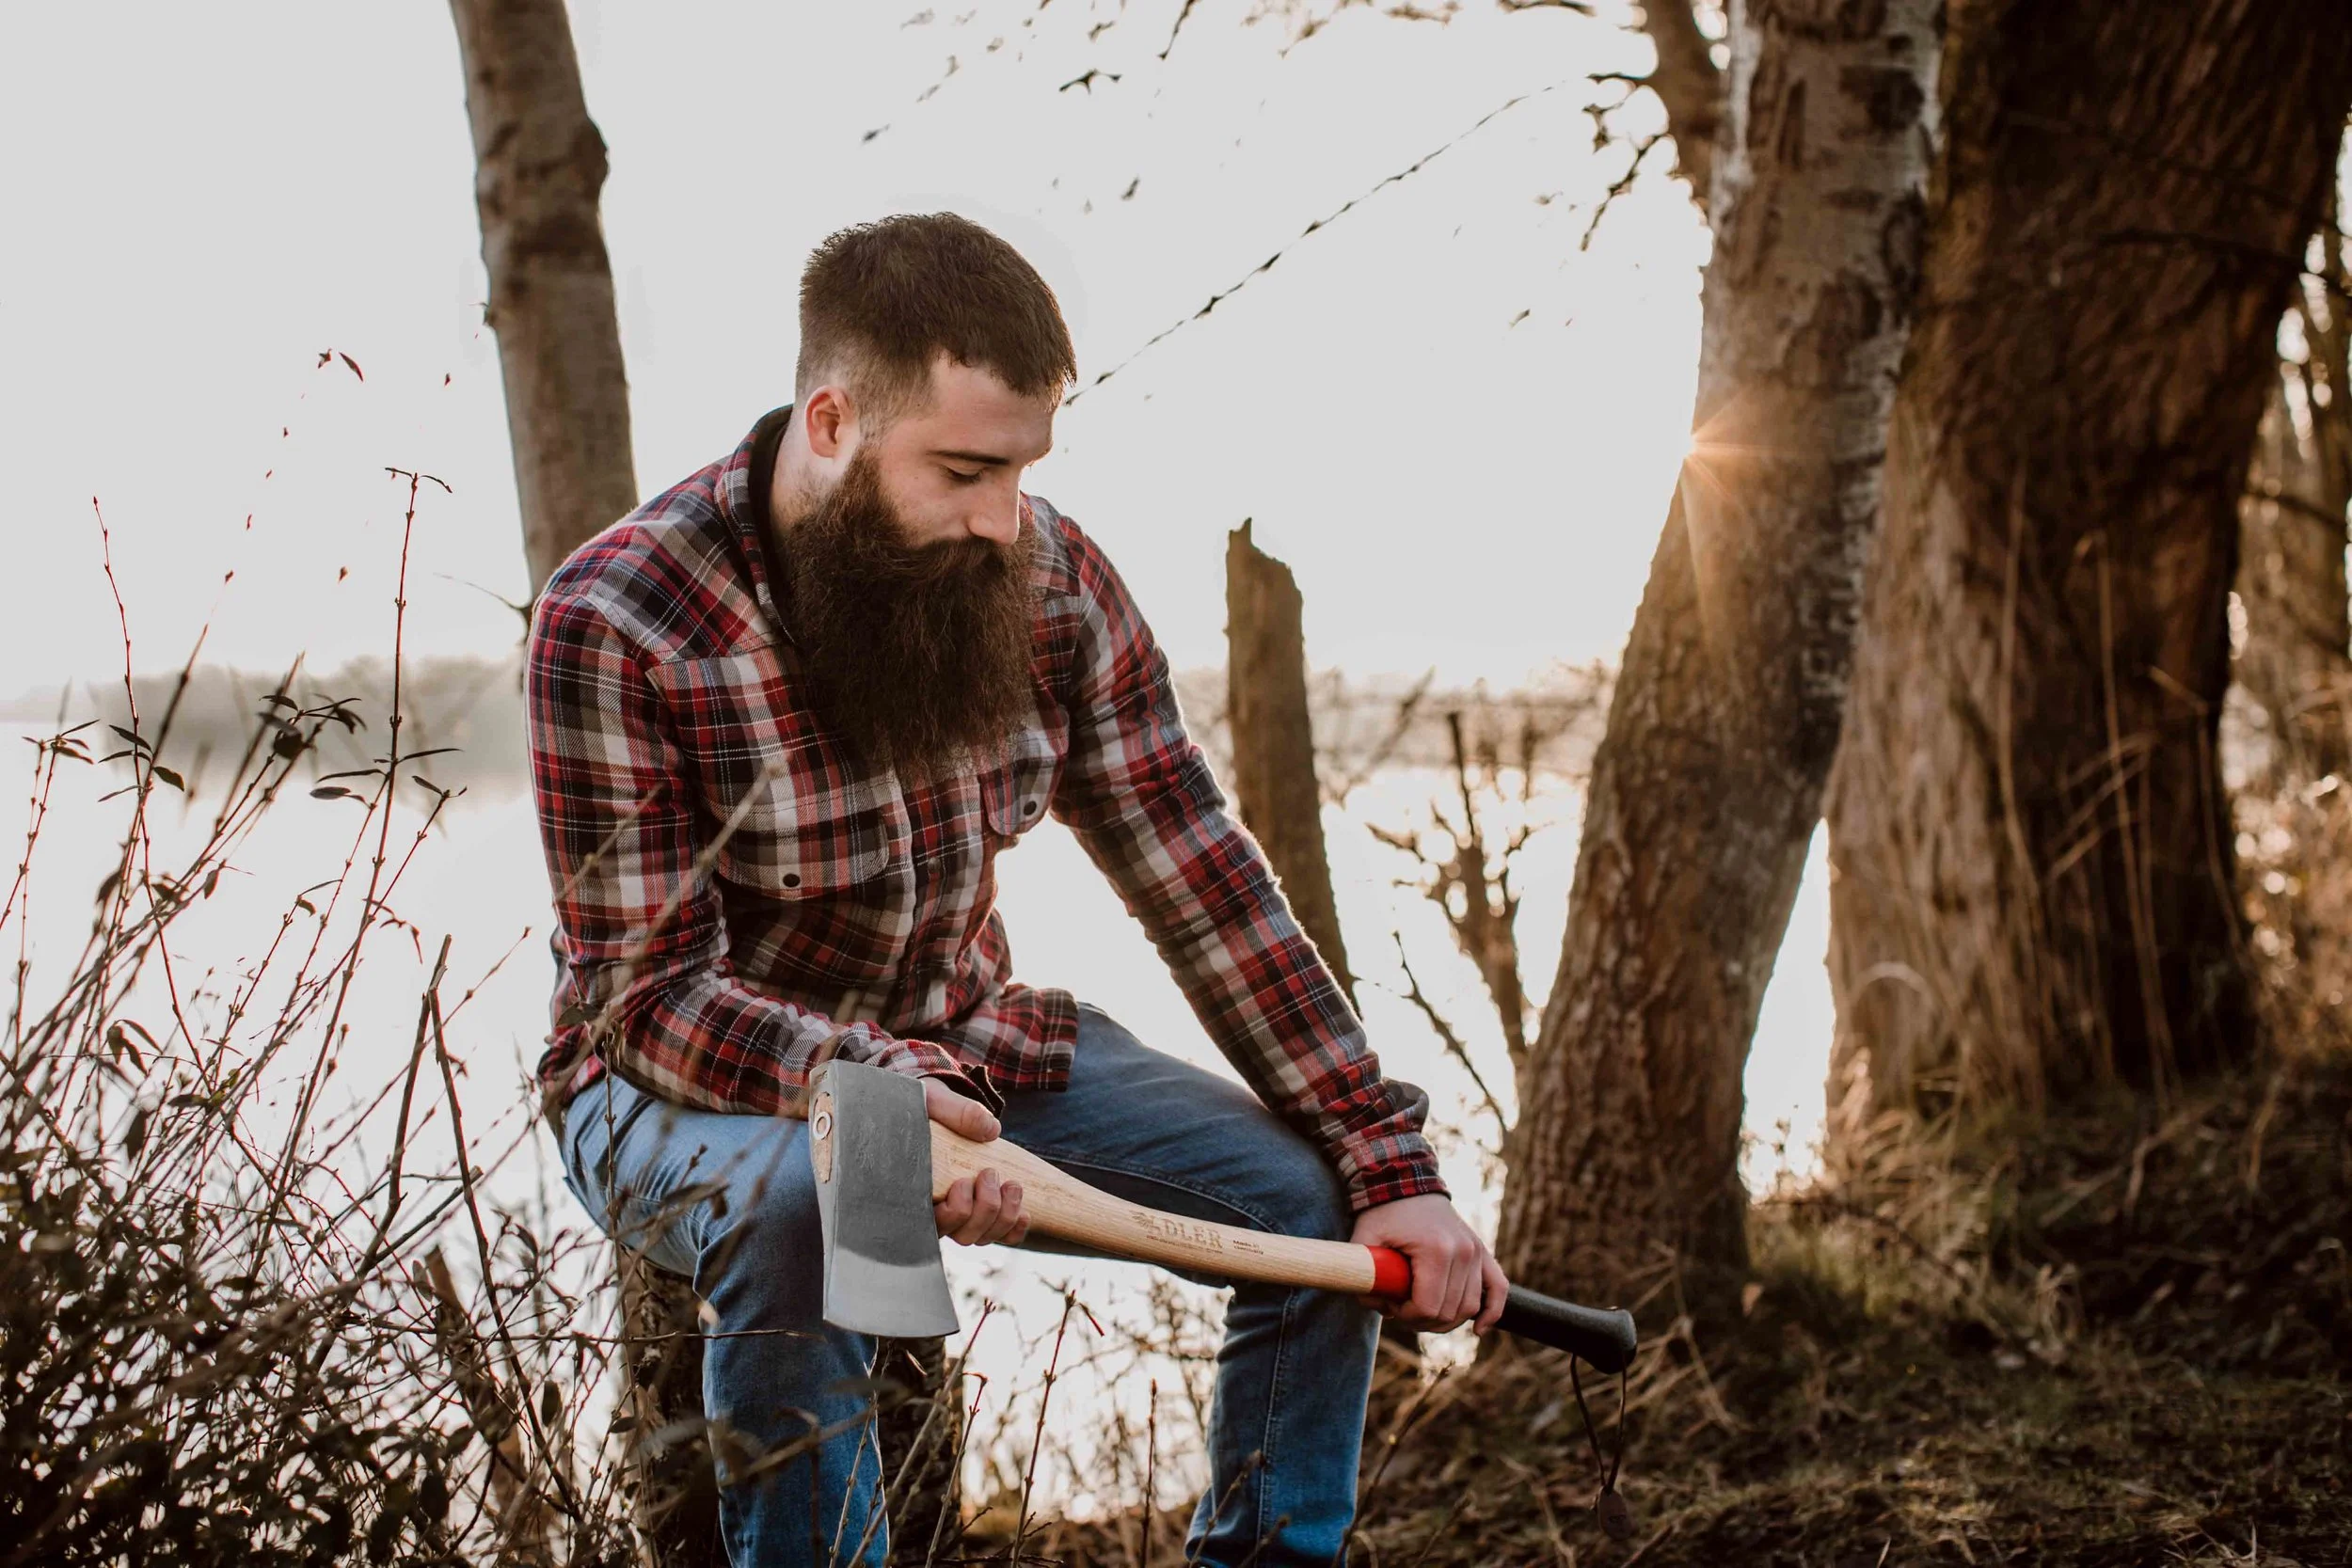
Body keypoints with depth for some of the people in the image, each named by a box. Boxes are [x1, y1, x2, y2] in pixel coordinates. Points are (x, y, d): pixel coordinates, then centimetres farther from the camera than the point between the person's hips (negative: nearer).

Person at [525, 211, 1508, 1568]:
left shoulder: (1054, 581, -9)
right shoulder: (617, 626, -23)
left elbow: (1205, 888, -7)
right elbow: (646, 990, -22)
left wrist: (1391, 1168, -12)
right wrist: (867, 1085, -42)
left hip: (965, 1046, 5)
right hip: (692, 1082, -4)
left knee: (1318, 1200, -10)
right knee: (798, 1203, -39)